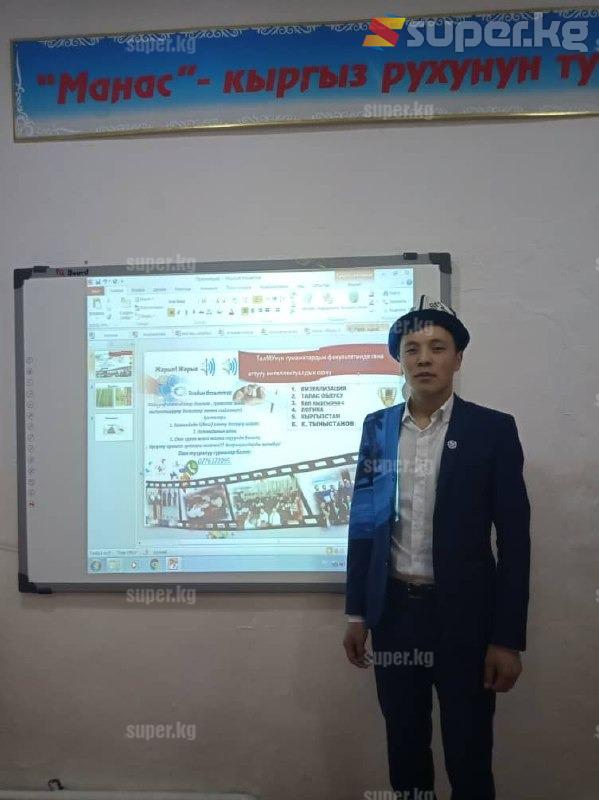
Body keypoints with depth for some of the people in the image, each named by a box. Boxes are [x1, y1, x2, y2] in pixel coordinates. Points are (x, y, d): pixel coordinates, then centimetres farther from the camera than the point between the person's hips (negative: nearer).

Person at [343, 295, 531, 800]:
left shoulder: (493, 430, -7)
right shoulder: (378, 427, 2)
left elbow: (514, 539, -7)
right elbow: (364, 522, 6)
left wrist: (508, 639, -9)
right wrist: (357, 613, 7)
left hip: (463, 613, -3)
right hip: (394, 610, 3)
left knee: (469, 758, 10)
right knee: (405, 748, 17)